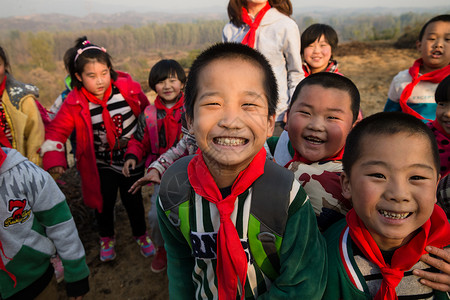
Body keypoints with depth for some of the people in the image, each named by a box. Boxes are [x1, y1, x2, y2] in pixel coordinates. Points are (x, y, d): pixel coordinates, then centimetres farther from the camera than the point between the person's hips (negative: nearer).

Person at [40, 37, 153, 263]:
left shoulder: (127, 88, -16)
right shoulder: (74, 103, -14)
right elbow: (56, 130, -7)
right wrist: (54, 158, -21)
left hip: (131, 157, 0)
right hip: (101, 162, 1)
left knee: (132, 199, 12)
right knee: (104, 200, 13)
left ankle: (141, 235, 39)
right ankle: (106, 239, 42)